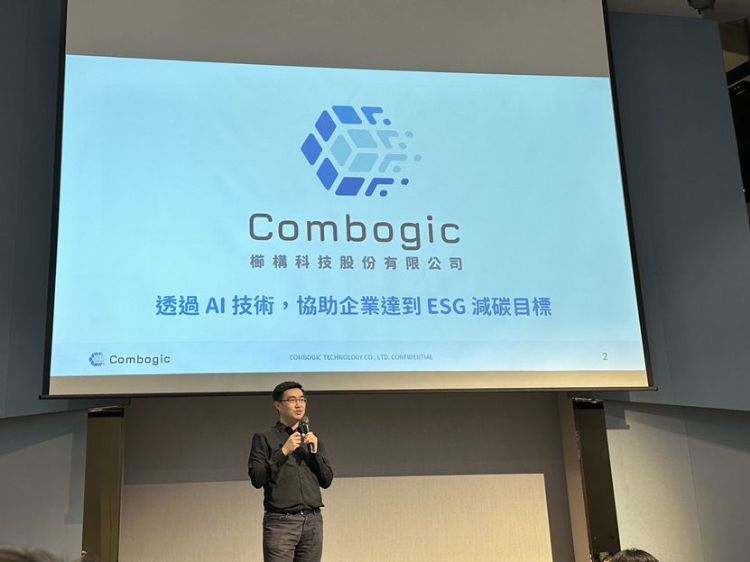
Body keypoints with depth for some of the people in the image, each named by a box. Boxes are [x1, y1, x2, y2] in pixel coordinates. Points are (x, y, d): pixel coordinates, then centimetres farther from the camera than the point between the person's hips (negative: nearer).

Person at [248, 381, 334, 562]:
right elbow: (256, 478, -5)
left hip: (313, 521, 4)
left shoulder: (312, 439, 17)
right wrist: (283, 451, -10)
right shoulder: (264, 438, 5)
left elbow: (327, 481, 13)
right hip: (280, 522, -4)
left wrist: (315, 452, 0)